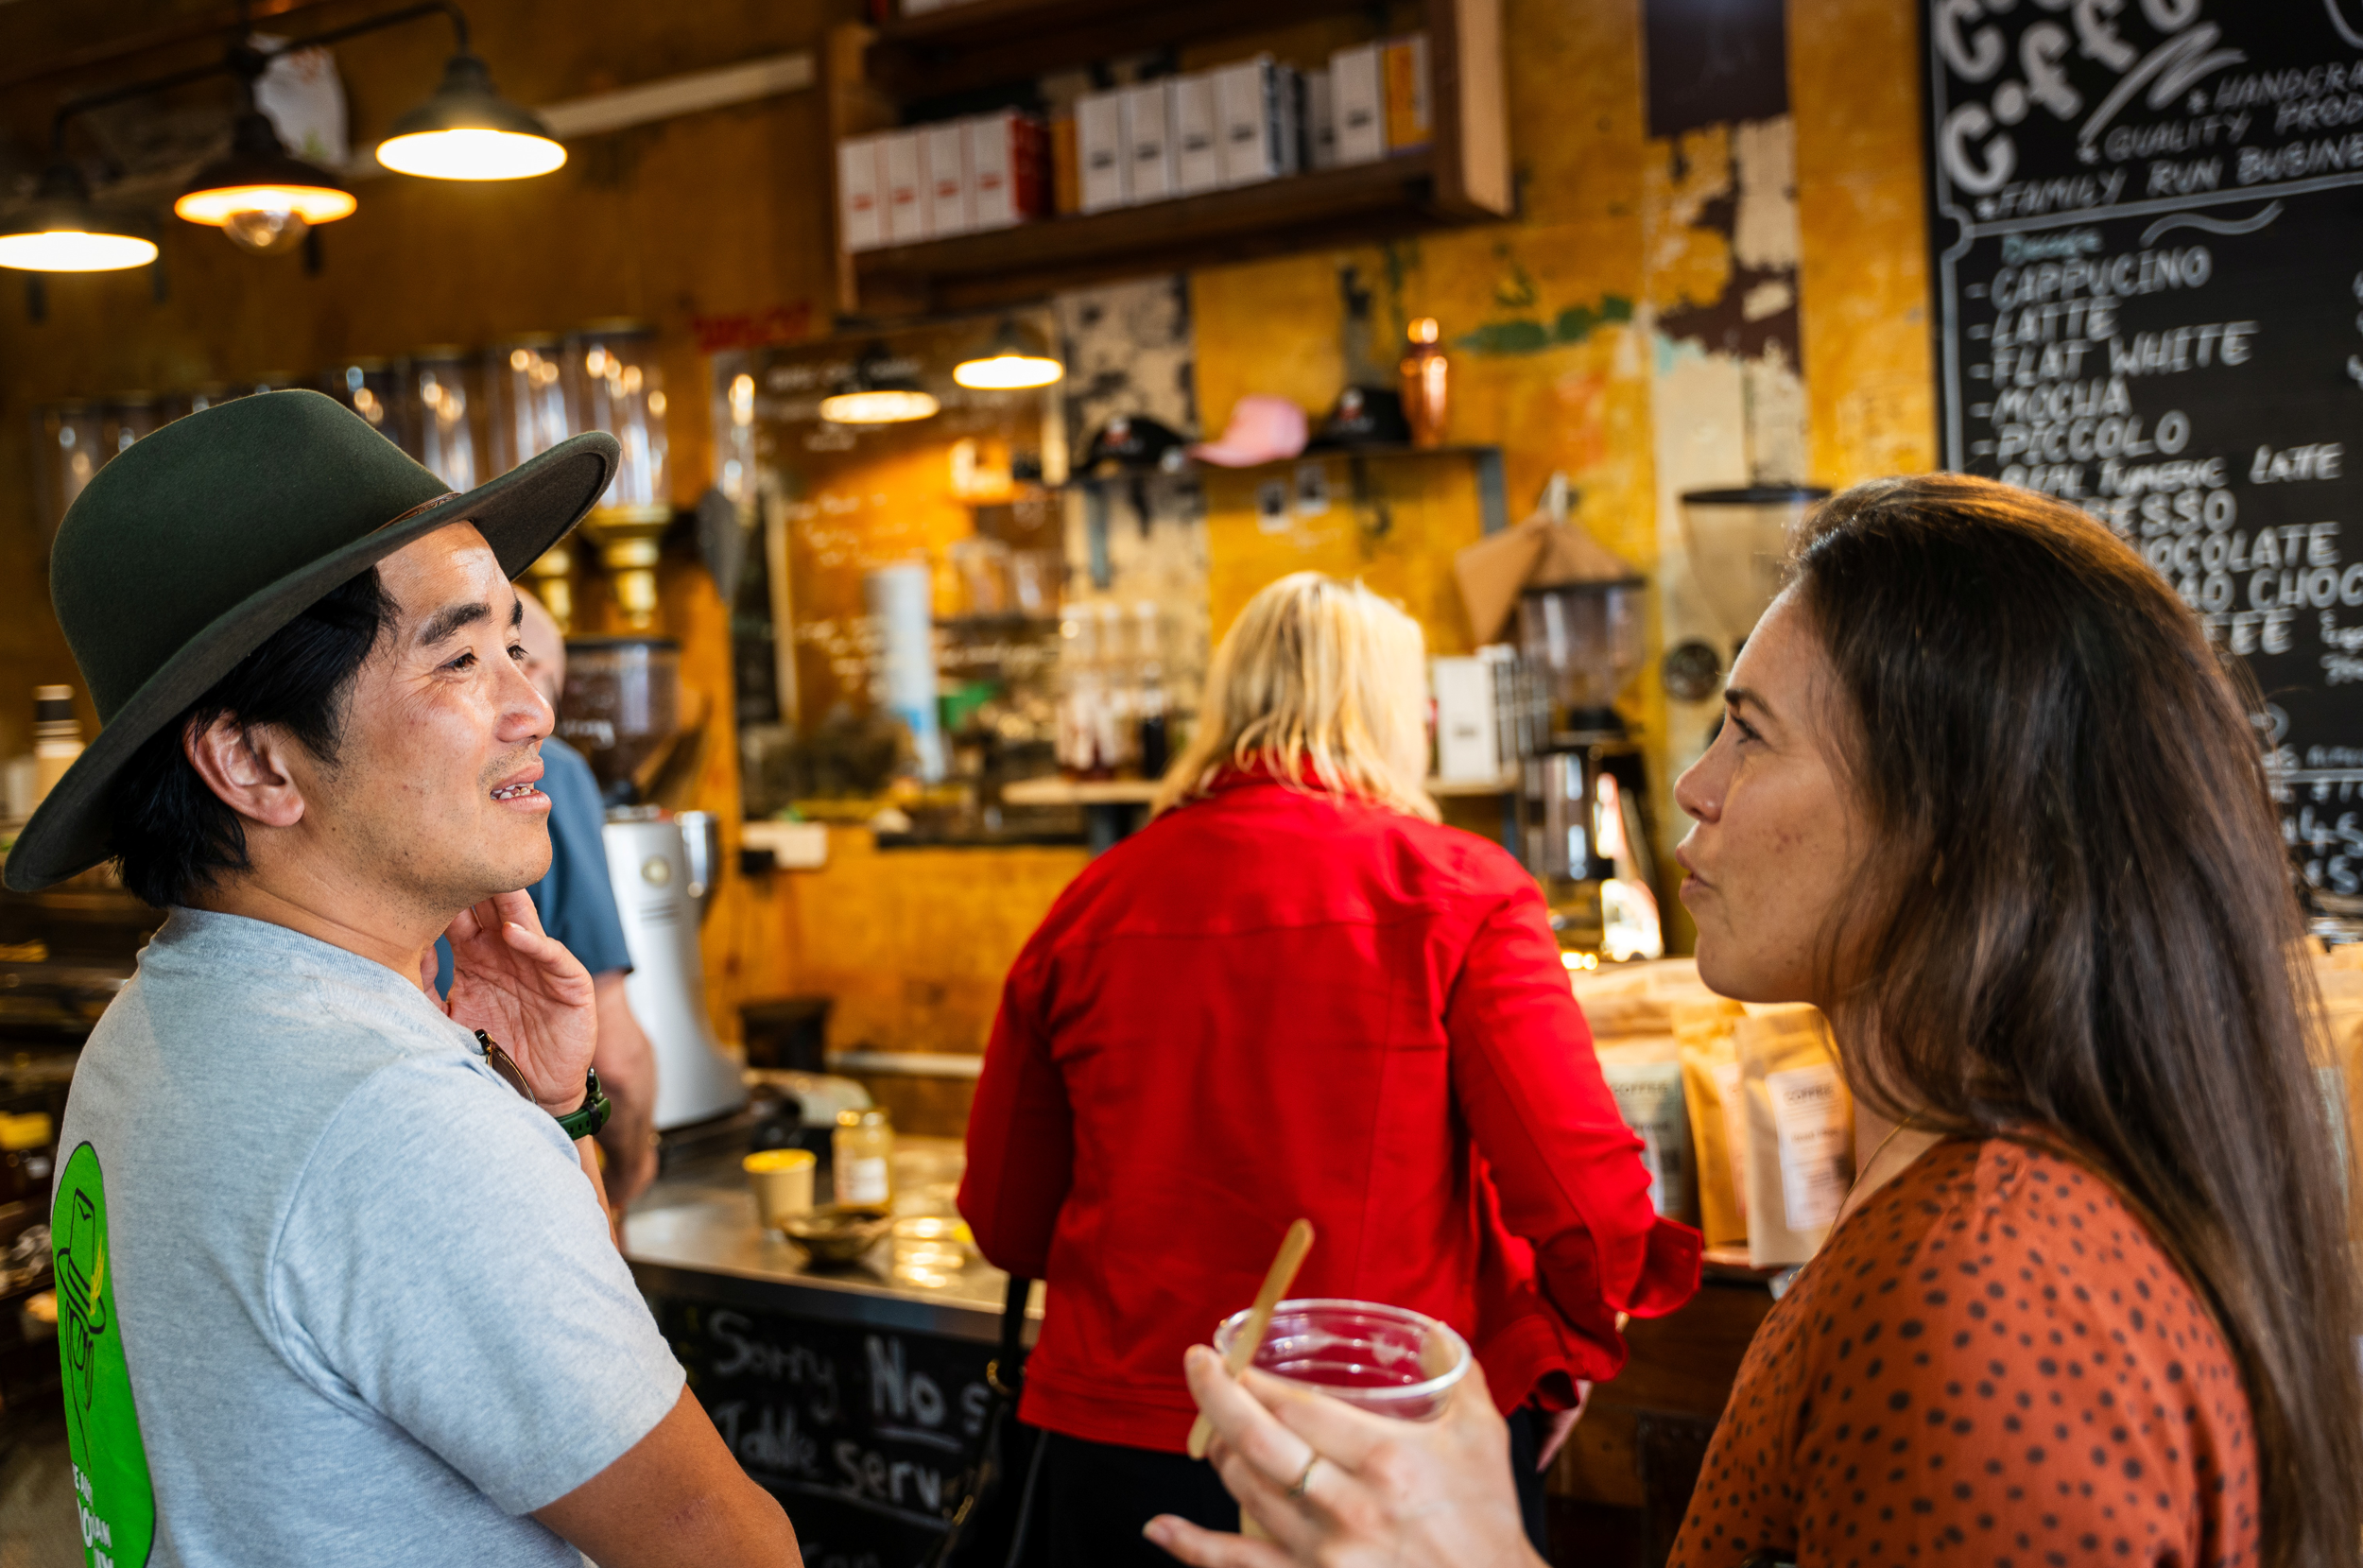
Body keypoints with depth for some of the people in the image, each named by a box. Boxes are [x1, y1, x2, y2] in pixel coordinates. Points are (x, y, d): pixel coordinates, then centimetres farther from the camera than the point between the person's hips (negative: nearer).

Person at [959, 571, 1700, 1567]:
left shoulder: (1091, 905, -1)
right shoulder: (1457, 889, -9)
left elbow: (1007, 1219, 7)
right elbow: (1585, 1188, -15)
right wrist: (1562, 1345, 6)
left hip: (1118, 1453, 3)